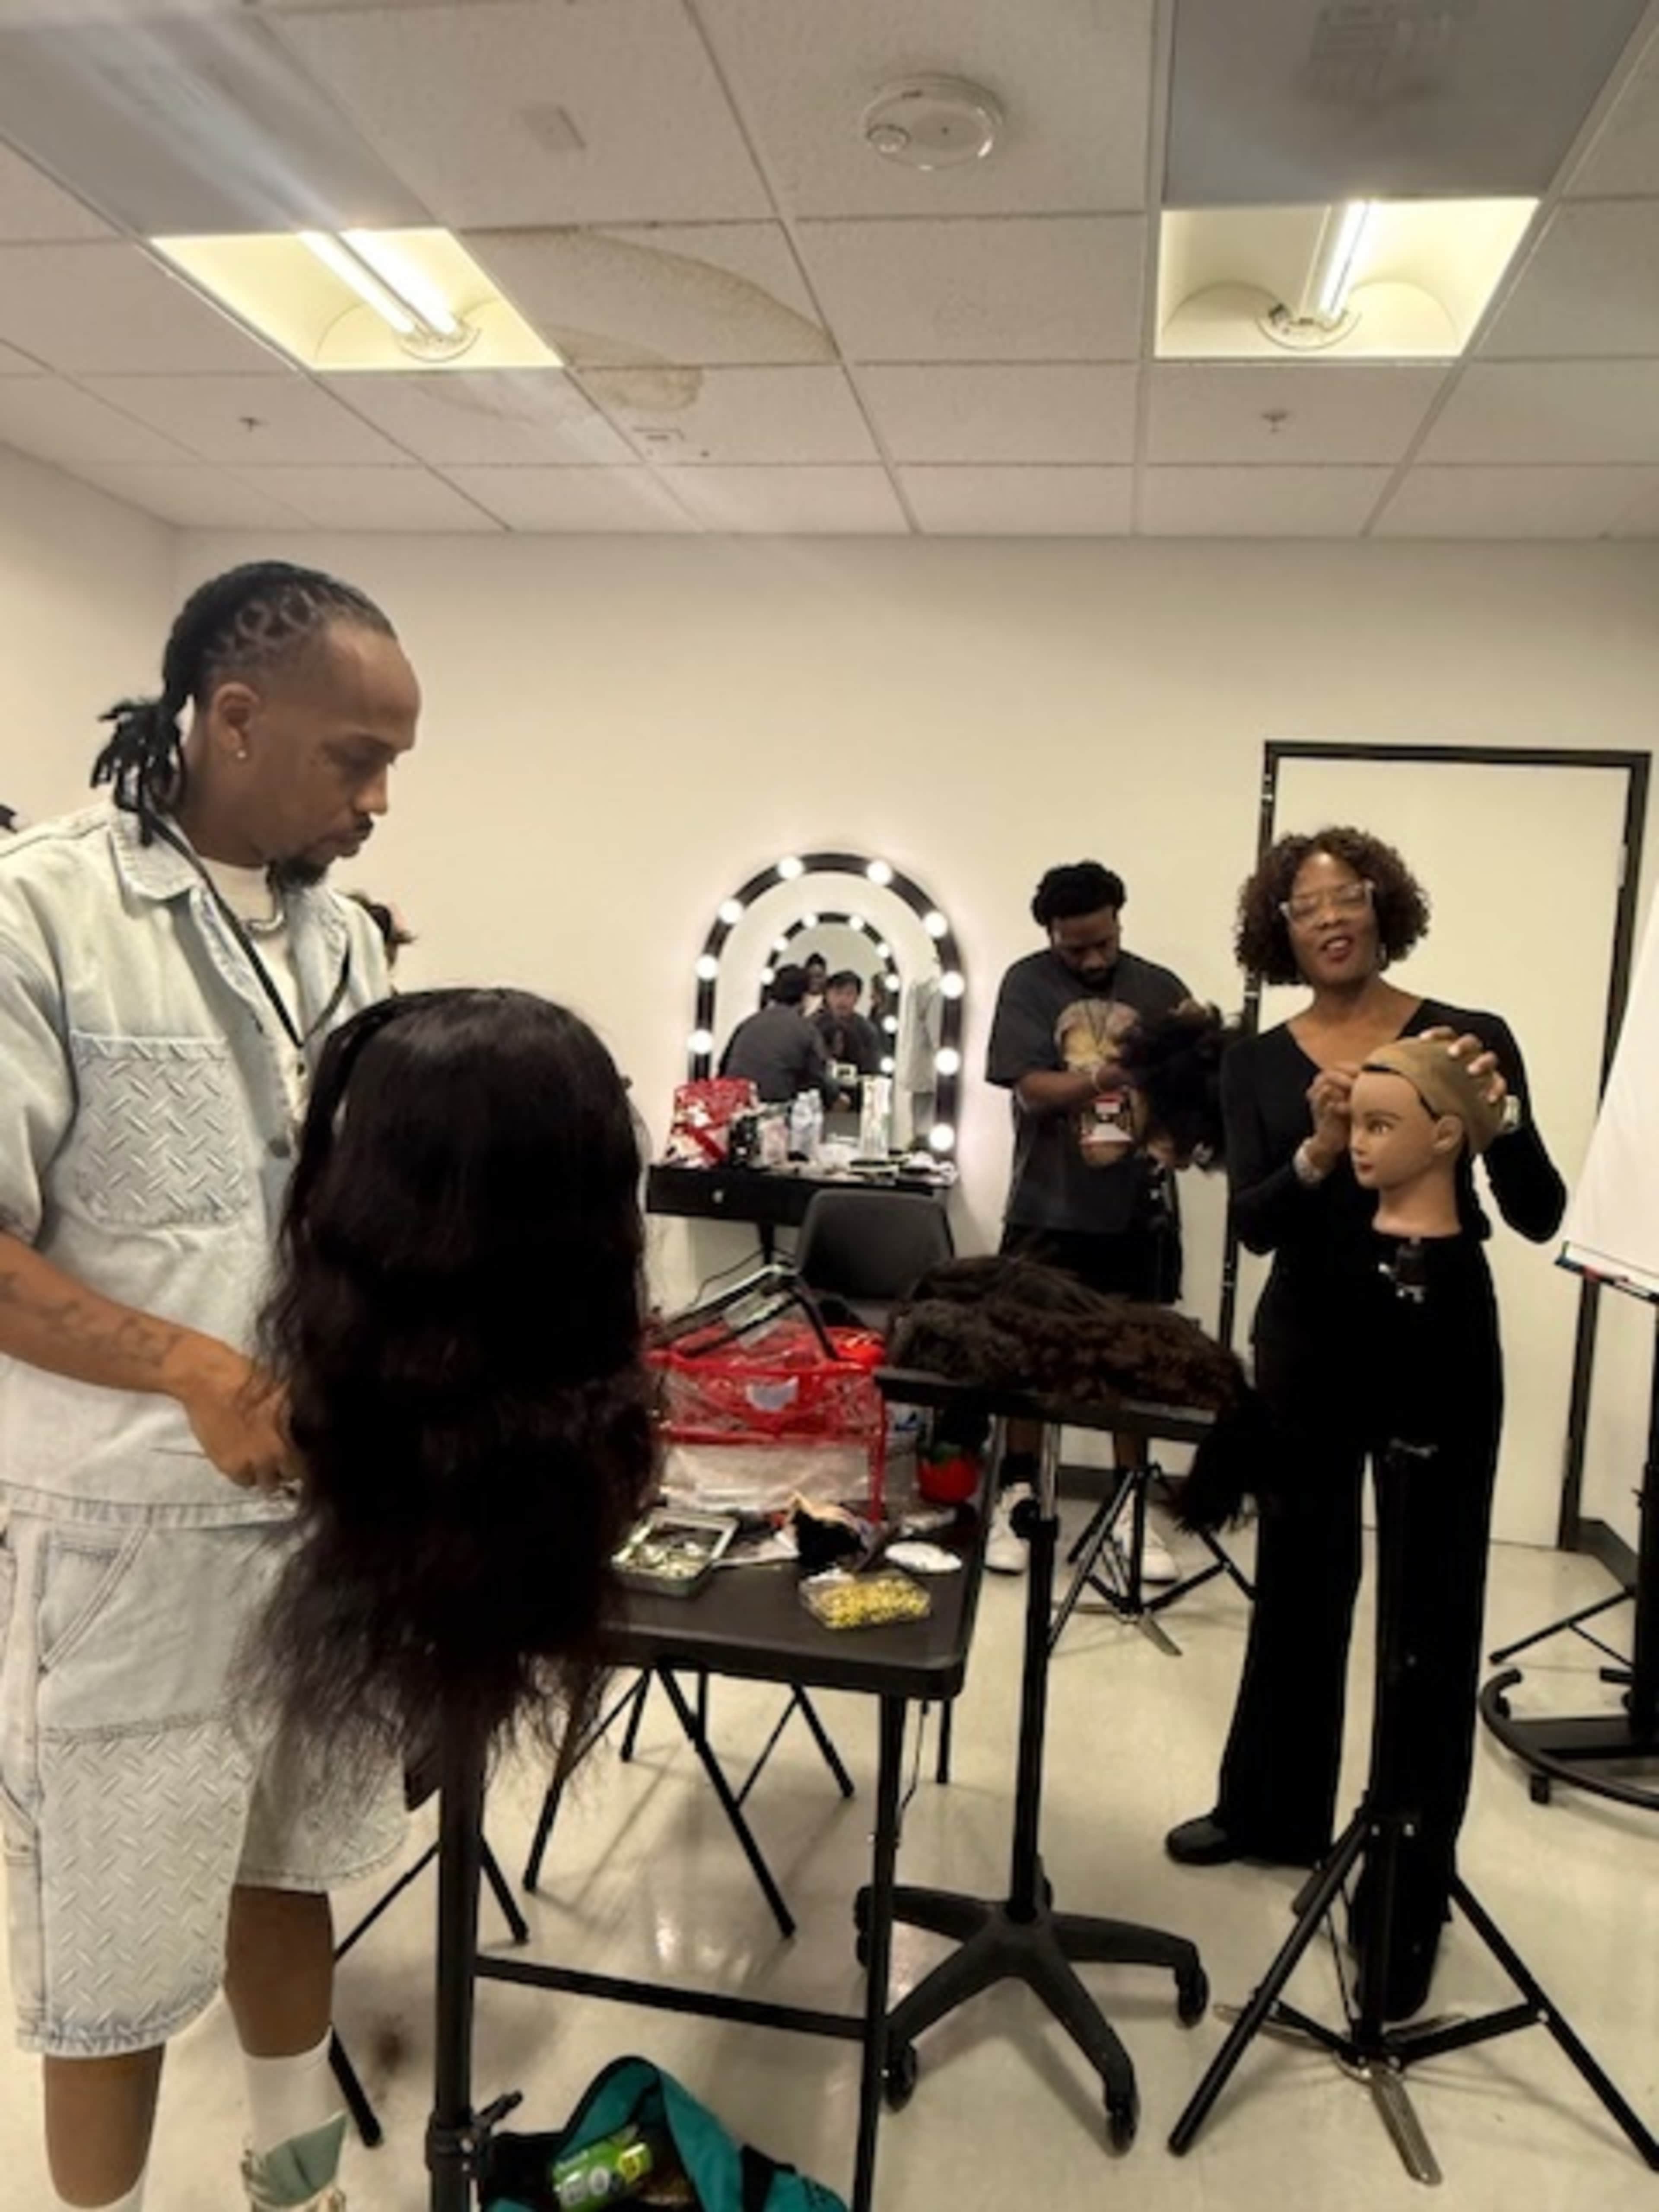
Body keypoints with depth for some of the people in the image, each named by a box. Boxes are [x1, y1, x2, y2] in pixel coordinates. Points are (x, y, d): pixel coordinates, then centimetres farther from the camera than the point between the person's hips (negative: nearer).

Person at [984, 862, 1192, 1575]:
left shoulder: (1159, 988, 6)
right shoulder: (1028, 984, -2)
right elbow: (1034, 1090, -13)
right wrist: (1112, 1074, -28)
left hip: (1138, 1208, 2)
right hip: (1049, 1208, -2)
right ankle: (1017, 1500, 21)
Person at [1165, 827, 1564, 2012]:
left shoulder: (1469, 1037, -5)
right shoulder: (1258, 1064, 1)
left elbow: (1539, 1217, -10)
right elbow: (1255, 1223, -11)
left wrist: (1499, 1114, -27)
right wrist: (1321, 1150, -29)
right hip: (1309, 1349, 3)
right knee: (1299, 1584, 16)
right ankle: (1276, 1811, 36)